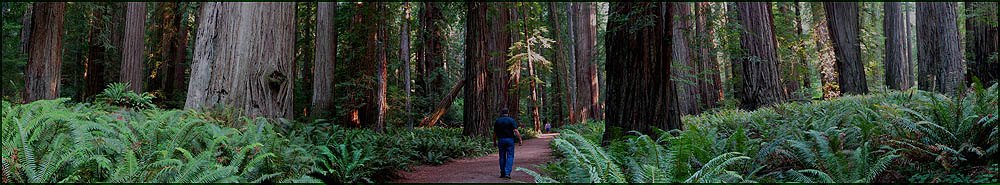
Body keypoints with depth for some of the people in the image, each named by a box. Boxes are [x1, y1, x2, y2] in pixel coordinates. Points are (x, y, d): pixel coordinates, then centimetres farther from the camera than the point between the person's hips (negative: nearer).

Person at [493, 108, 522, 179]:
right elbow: (516, 131, -13)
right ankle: (507, 173, -12)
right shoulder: (511, 120, -4)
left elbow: (494, 133, 7)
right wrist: (520, 140, -10)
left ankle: (502, 173, 14)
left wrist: (494, 142, 17)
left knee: (502, 157, 10)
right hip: (509, 140, -2)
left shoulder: (497, 121, 5)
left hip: (501, 140, 3)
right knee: (510, 157, 0)